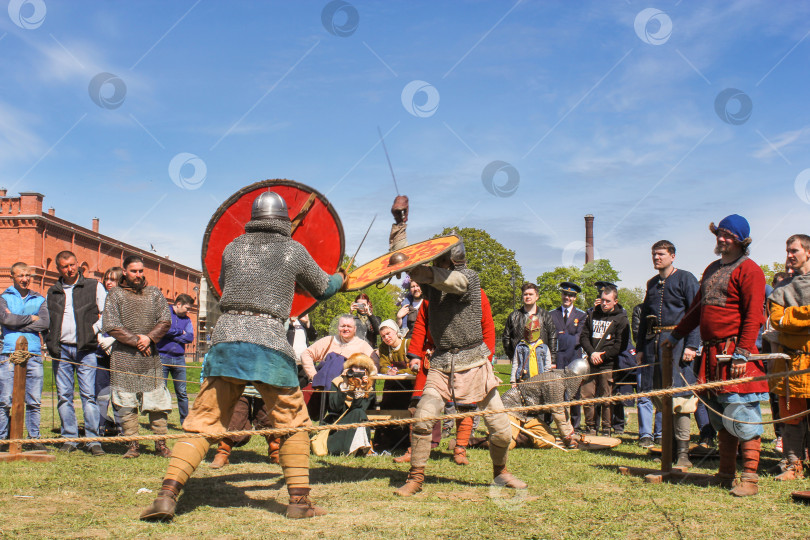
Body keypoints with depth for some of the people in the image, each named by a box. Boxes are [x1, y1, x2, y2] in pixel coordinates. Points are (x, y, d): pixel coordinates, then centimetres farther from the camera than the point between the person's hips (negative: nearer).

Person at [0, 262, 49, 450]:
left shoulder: (39, 299, 15)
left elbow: (44, 323, -1)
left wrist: (16, 322, -5)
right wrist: (31, 318, -1)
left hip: (33, 355, 2)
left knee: (34, 401, 2)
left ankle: (34, 438, 8)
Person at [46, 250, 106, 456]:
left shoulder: (94, 286, 5)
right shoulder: (53, 292, 15)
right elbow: (46, 320, 22)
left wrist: (94, 331, -7)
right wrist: (50, 342, 9)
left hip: (85, 349, -3)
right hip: (61, 350, 3)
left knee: (89, 394, -7)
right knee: (64, 396, 3)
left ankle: (93, 440, -5)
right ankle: (69, 439, 10)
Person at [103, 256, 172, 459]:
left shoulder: (154, 293, 12)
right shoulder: (115, 295, 4)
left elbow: (166, 320, 4)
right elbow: (109, 325, -5)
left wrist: (149, 338, -12)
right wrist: (135, 340, -10)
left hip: (151, 358, 2)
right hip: (124, 358, -2)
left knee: (157, 401, 0)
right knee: (126, 404, 0)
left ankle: (160, 443, 7)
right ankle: (133, 444, 8)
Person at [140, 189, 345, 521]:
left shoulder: (232, 249, 14)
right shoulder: (294, 251, 7)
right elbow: (322, 289, 21)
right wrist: (341, 279, 43)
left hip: (226, 338, 3)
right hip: (270, 344, -2)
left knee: (203, 421, 7)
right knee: (293, 424, 11)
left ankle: (167, 494, -2)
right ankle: (299, 501, 11)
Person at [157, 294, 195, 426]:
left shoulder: (186, 319, 14)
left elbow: (190, 337, -1)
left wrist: (172, 335, -8)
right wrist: (180, 332, -4)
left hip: (179, 359, 4)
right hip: (163, 357, -4)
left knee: (182, 393, 5)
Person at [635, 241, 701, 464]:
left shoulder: (685, 279, 0)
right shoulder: (652, 283, 20)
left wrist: (691, 345, -15)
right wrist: (640, 348, 18)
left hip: (676, 341, -6)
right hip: (653, 342, 7)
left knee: (679, 398, -10)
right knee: (661, 398, 7)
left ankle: (683, 452, -8)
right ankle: (670, 447, 15)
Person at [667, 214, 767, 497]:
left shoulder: (748, 270, -6)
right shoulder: (712, 269, 20)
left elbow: (753, 316, -13)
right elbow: (697, 308, 28)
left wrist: (741, 354, -19)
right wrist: (676, 335, 30)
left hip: (735, 352, -8)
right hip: (712, 353, 8)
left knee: (742, 415, -7)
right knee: (720, 417, 12)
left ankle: (749, 478, -2)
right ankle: (726, 473, 20)